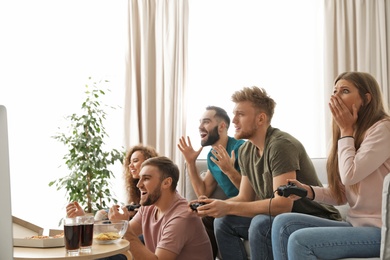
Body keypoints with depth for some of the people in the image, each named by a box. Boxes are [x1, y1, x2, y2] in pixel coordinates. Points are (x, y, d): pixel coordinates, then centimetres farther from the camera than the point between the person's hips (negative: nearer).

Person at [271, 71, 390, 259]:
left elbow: (350, 175, -21)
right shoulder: (353, 133, 17)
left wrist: (345, 130, -9)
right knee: (283, 223, -7)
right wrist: (309, 191, -4)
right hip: (356, 225, 9)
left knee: (300, 241, -23)